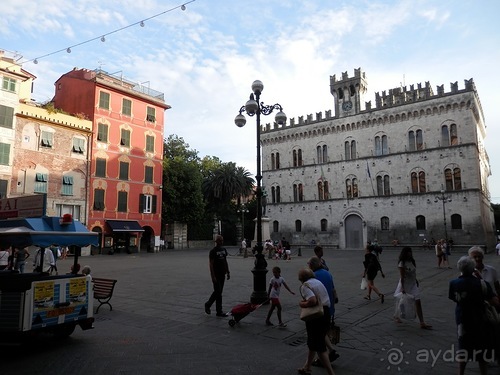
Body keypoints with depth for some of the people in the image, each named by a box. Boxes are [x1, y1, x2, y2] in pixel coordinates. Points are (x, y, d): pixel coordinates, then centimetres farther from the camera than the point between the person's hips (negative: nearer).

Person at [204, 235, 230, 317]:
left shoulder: (224, 250, 10)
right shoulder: (213, 251, -12)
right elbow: (211, 264, -14)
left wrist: (228, 272, 12)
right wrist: (213, 276, -19)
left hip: (222, 274, 7)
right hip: (216, 275, -7)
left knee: (218, 292, 12)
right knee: (218, 292, -5)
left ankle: (208, 304, 29)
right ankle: (219, 311, 3)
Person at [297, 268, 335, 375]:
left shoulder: (305, 286, -15)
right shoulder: (318, 282, 12)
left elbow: (312, 301, -28)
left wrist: (302, 304, -11)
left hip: (315, 317, -9)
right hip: (326, 313, 9)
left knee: (319, 347, 1)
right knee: (312, 342, 22)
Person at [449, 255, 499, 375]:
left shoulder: (454, 283, -12)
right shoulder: (481, 284, -18)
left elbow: (454, 299, 0)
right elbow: (495, 302, -21)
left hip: (462, 321, 2)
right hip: (480, 320, -2)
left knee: (463, 349, 20)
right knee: (482, 352, 16)